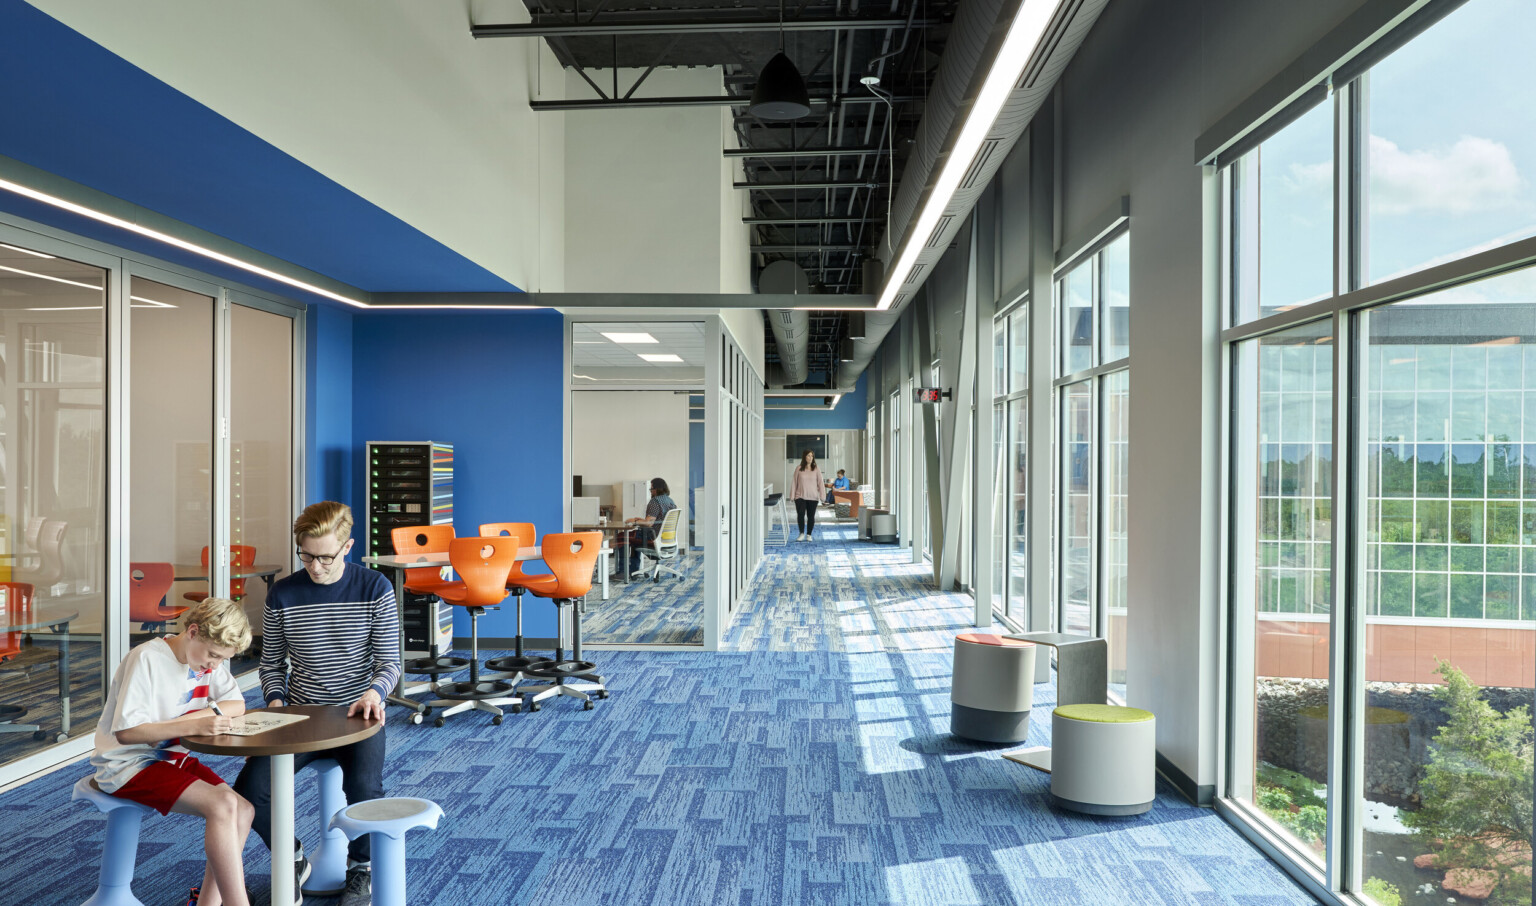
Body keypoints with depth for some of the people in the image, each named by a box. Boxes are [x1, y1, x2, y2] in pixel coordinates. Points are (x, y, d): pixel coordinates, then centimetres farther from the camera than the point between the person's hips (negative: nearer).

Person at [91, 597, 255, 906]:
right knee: (222, 805, -26)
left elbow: (237, 705, 2)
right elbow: (125, 731, -24)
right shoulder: (147, 659, -20)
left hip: (172, 757, 8)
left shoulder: (209, 658, 2)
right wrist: (192, 726, -31)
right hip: (129, 764, -8)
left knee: (243, 810, -11)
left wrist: (194, 715, -15)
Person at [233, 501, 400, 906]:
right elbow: (272, 664, 10)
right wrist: (276, 702, -9)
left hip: (356, 714, -2)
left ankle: (359, 866, 5)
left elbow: (389, 662, -4)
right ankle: (292, 861, 14)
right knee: (249, 791, -19)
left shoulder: (375, 589, -6)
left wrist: (374, 692, -24)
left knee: (364, 788, -30)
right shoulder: (282, 594, 0)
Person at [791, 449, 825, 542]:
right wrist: (792, 496, 2)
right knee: (800, 514, -13)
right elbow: (794, 482, 5)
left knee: (811, 516, 3)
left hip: (813, 497, 1)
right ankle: (802, 533, 2)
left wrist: (822, 495, -5)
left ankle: (809, 534, 16)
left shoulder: (816, 469, 2)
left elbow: (820, 482, 2)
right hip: (800, 496, -1)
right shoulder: (798, 468, 2)